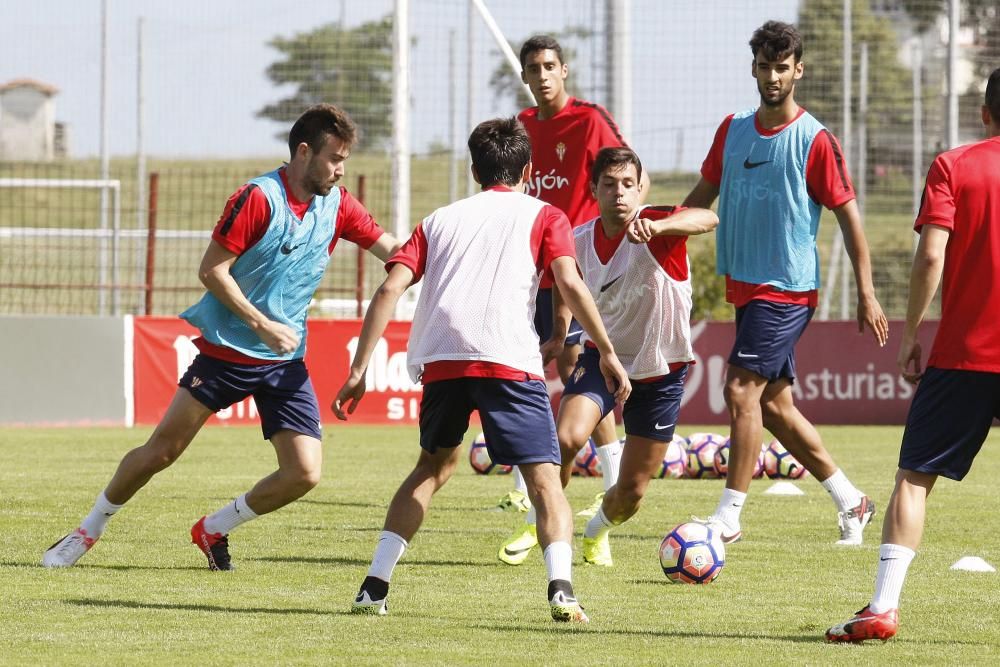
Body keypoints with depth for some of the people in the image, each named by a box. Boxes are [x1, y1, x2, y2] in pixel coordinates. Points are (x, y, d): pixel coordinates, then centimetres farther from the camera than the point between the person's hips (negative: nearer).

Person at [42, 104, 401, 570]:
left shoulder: (337, 205, 2)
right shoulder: (258, 198, -15)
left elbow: (395, 252, 6)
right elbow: (211, 271, -15)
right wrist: (262, 326, -20)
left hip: (285, 363, 5)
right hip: (225, 351, -5)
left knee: (304, 474, -8)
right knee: (162, 450, -2)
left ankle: (214, 529, 14)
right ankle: (88, 531, 19)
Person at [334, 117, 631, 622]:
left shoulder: (440, 219, 25)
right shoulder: (542, 216, 17)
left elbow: (390, 288, 12)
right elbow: (570, 285, -1)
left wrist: (359, 370, 11)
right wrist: (608, 353, 2)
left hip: (439, 361, 3)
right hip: (509, 361, -3)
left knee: (433, 466, 24)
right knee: (544, 477, 1)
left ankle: (374, 585, 16)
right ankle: (561, 587, -22)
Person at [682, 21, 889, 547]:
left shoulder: (815, 141, -10)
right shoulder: (733, 130, 8)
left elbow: (848, 215, -6)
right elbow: (703, 195, 18)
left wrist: (866, 294, -8)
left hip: (788, 288, -7)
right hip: (744, 285, 7)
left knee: (742, 388, -15)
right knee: (774, 404, 10)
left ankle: (728, 517, -11)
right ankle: (850, 500, 23)